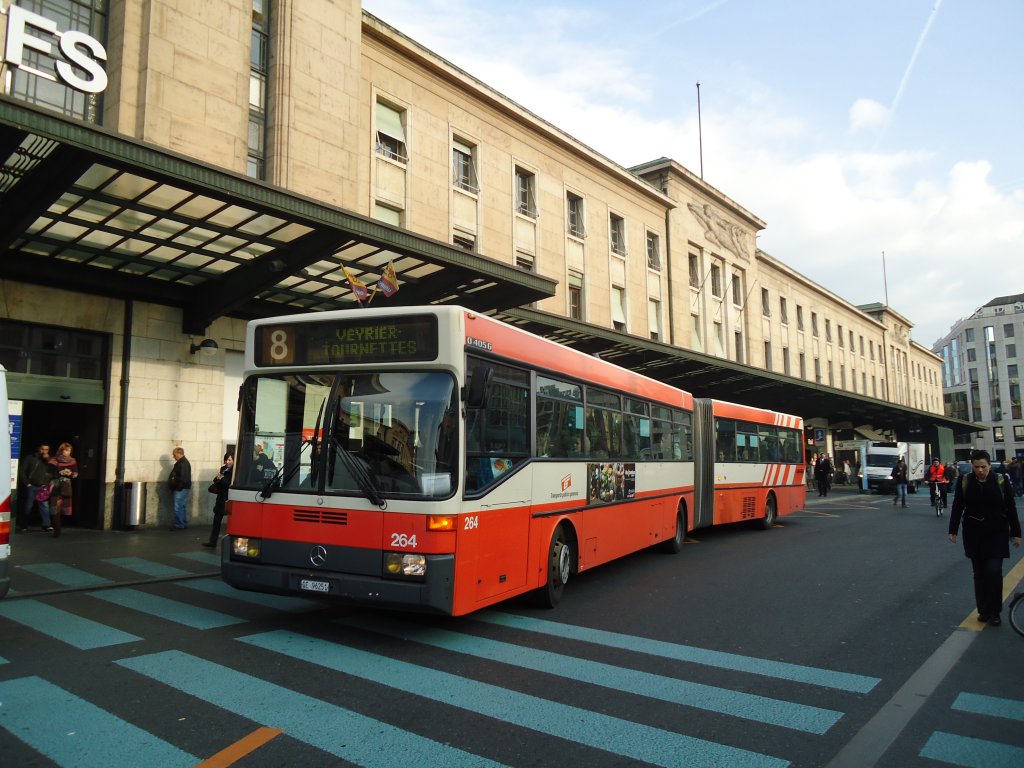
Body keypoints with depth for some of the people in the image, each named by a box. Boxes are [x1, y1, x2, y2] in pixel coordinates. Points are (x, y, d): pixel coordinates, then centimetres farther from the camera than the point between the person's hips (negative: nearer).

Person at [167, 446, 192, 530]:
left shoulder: (183, 463, -17)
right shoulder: (180, 462, 16)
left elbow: (183, 478, -24)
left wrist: (178, 488, -20)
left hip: (181, 489, -11)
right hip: (179, 489, 11)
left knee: (178, 508, -8)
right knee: (181, 508, 15)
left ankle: (179, 525, -3)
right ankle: (183, 524, 22)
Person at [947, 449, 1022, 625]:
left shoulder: (1001, 482, -6)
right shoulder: (964, 482, -4)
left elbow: (1011, 509, 0)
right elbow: (957, 507, 2)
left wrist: (1015, 533, 1)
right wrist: (953, 530, 0)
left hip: (996, 534, -1)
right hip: (974, 534, 2)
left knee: (994, 572, -6)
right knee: (979, 573, 8)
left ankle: (994, 612, 7)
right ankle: (983, 610, 19)